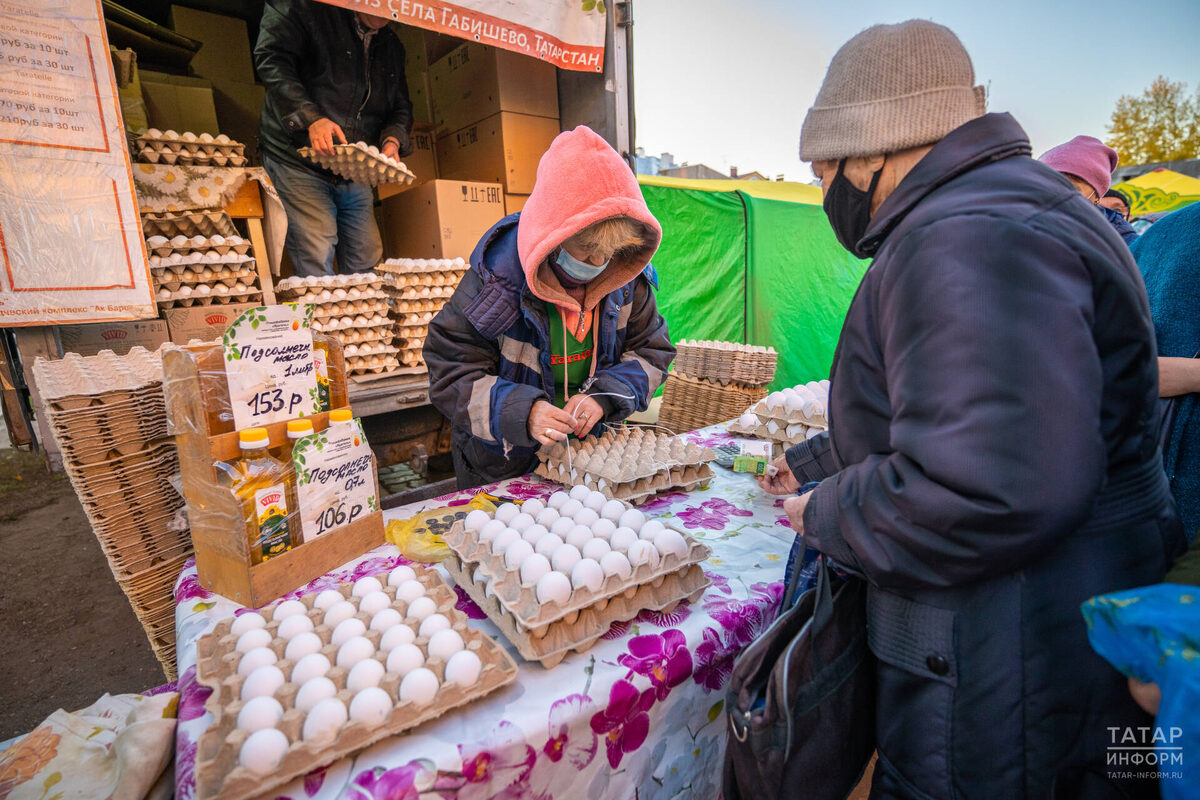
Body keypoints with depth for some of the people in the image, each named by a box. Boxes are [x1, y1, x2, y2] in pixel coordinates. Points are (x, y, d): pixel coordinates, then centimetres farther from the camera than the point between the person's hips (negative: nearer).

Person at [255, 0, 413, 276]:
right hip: (298, 161, -5)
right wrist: (311, 118, -24)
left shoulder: (392, 47, 17)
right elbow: (271, 57, -10)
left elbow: (401, 107, 18)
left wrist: (393, 140, -5)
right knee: (315, 267, -16)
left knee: (368, 268, 2)